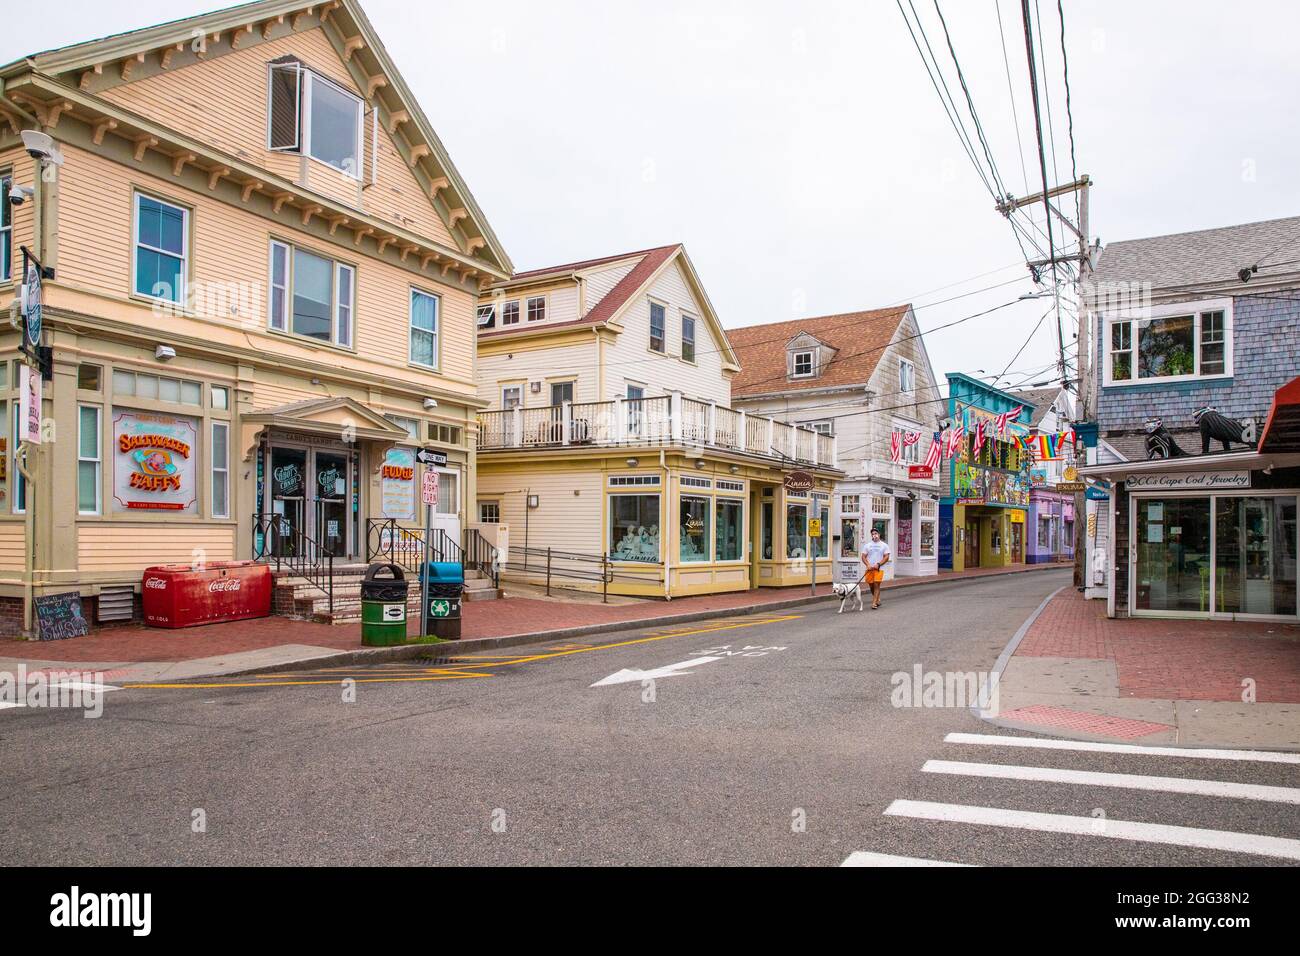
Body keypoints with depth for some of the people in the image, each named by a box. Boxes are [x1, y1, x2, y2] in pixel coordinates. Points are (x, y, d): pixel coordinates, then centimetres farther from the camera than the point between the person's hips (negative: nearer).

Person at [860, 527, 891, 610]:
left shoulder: (884, 545, 4)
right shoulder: (867, 545, 10)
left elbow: (886, 557, -1)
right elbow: (863, 557, 7)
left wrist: (878, 564, -13)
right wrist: (868, 565, -10)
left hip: (879, 569, -3)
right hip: (869, 569, 3)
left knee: (876, 585, -12)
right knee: (871, 585, 8)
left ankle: (874, 603, -12)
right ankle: (877, 599, 30)